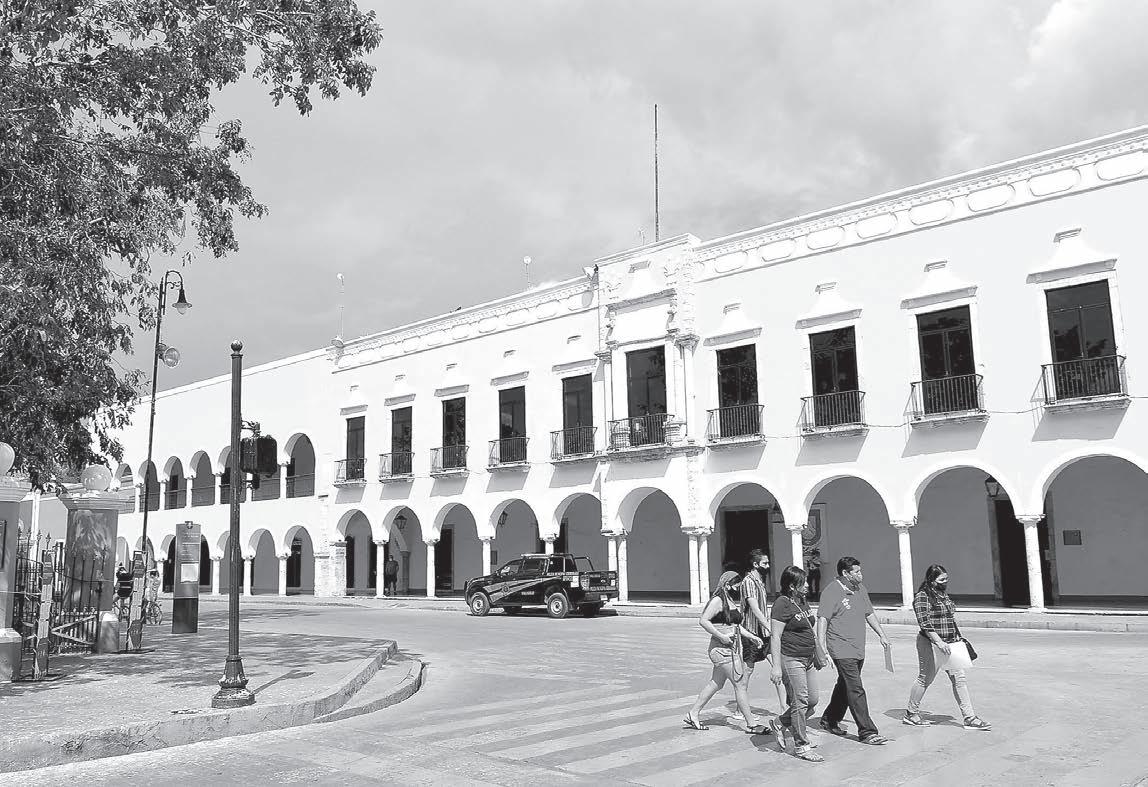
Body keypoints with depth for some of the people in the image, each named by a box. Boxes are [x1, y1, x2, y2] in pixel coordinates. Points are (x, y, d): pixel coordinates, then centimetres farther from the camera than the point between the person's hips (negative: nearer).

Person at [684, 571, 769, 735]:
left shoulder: (732, 602, 15)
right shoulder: (718, 600, -12)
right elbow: (703, 621, -19)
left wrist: (751, 636, 16)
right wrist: (721, 636, -21)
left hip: (734, 647, 10)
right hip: (722, 648, -10)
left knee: (716, 683, 14)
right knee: (740, 683, -6)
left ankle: (692, 715, 22)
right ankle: (751, 724, 1)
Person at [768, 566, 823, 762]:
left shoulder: (803, 601, 13)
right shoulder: (782, 604, -15)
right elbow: (775, 637, -17)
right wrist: (776, 667, -21)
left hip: (808, 659, 9)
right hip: (791, 659, -9)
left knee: (812, 700, 9)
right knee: (800, 702, -4)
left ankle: (781, 724, 27)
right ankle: (801, 746, 7)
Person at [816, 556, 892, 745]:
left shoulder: (860, 588, 12)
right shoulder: (831, 592, -12)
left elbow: (869, 614, 24)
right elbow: (822, 620, -16)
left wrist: (882, 635, 19)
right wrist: (821, 648, -22)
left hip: (858, 649, 8)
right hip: (842, 649, -8)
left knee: (844, 686, 18)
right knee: (856, 690, -10)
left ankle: (829, 721, 34)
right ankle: (867, 732, -7)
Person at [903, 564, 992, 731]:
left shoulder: (943, 593, 13)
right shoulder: (923, 597, -14)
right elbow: (925, 623, -21)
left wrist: (958, 636, 20)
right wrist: (939, 642, -27)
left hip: (949, 642, 8)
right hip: (931, 643, -8)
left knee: (959, 678, 3)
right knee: (925, 679, 3)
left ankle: (970, 718, 5)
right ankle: (910, 714, 18)